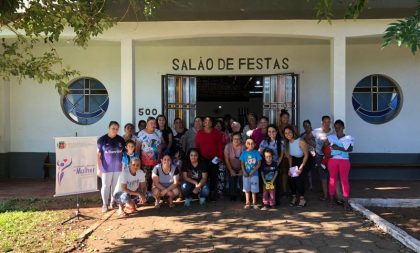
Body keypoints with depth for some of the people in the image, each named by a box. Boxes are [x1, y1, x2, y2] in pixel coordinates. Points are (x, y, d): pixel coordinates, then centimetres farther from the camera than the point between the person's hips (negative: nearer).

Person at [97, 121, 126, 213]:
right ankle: (105, 204, 15)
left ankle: (113, 202, 23)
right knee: (106, 185, 4)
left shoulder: (121, 140, 2)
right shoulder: (102, 140, -6)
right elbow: (98, 155, -5)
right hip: (106, 167, -3)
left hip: (118, 167, 3)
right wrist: (98, 168, -8)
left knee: (116, 185, 10)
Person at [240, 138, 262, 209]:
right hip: (246, 174, 1)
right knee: (247, 189, 8)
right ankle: (247, 203, 18)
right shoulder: (244, 153, 0)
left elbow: (259, 163, -5)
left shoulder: (256, 153, -4)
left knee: (254, 190, 5)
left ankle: (254, 203, 16)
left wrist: (253, 170, -15)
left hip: (254, 174, -1)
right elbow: (242, 163, 1)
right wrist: (244, 171, -12)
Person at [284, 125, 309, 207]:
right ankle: (294, 197, 11)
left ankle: (302, 198, 0)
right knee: (291, 179, -6)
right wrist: (290, 168, -6)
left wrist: (301, 167, -20)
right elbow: (289, 157, 2)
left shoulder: (300, 142, -26)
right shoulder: (287, 143, -8)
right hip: (294, 162, 6)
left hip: (304, 161, -5)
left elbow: (306, 155, -18)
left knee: (299, 179, -17)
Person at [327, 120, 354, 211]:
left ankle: (346, 202, -9)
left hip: (344, 161, -2)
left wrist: (339, 148, -21)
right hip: (332, 160, 2)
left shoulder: (349, 138, 4)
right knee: (332, 179, 5)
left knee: (345, 180, -7)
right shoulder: (330, 137, 8)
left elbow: (350, 149, -10)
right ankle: (331, 199, 15)